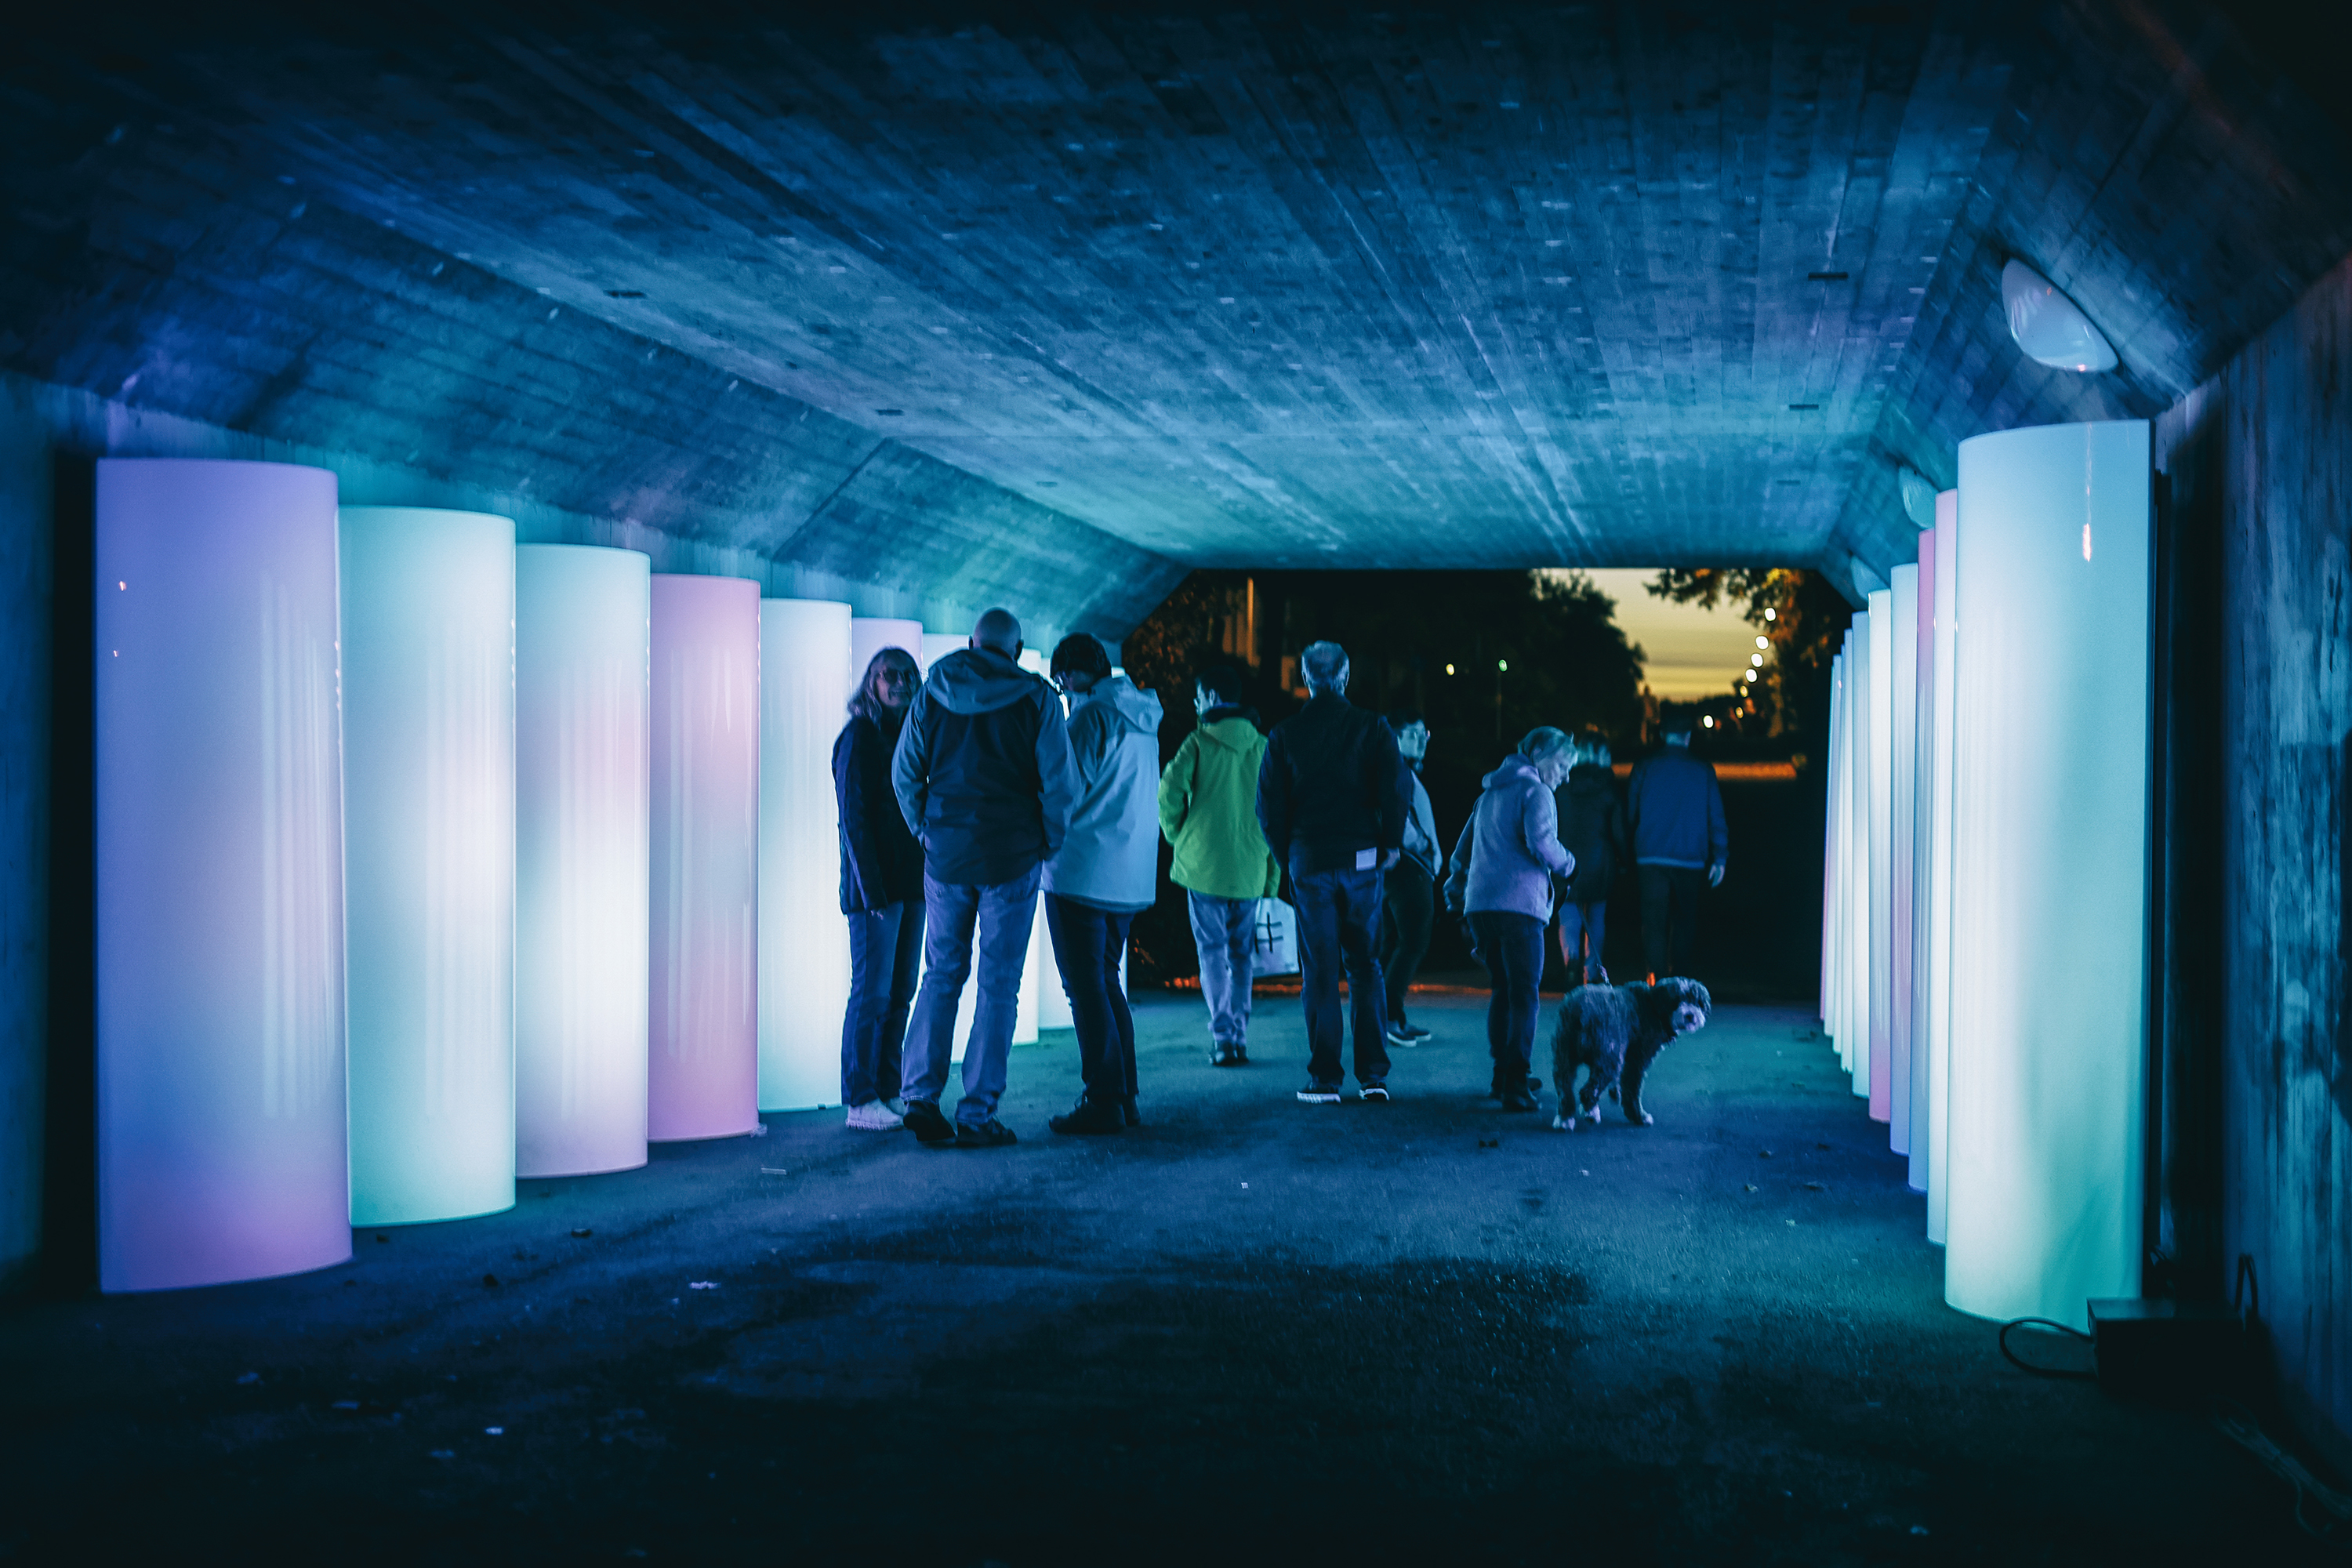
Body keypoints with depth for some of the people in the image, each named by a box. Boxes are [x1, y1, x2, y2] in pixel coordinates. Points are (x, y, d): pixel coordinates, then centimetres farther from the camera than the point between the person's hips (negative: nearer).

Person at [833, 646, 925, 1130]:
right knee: (872, 992, -5)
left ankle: (889, 1092, 13)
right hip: (875, 885, -7)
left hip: (911, 884, 7)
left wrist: (926, 876, 7)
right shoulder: (859, 737, -6)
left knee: (900, 992, 8)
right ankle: (861, 1100, 0)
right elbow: (854, 817, -11)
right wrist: (873, 889, -16)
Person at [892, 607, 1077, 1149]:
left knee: (941, 975, 15)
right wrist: (1049, 841, 7)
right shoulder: (1035, 699, -4)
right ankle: (977, 1115, 2)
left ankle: (920, 1097, 6)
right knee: (999, 986, 3)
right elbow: (1060, 781, -7)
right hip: (1012, 857, -3)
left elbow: (904, 773, 5)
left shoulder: (932, 693, 4)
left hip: (945, 856, 3)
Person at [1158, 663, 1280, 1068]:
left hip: (1205, 863, -3)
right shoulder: (1261, 746, 4)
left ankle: (1222, 1037, -5)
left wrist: (1177, 835, 2)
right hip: (1250, 867, 3)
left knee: (1212, 952, 4)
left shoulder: (1199, 743, -6)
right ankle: (1239, 1036, 12)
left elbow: (1171, 791, -17)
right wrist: (1273, 868, 9)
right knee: (1241, 954, 14)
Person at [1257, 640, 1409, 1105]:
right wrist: (1392, 843, 3)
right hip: (1362, 859, 0)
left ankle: (1325, 1079, 2)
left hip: (1310, 862, 0)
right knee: (1366, 967, 9)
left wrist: (1286, 856, 11)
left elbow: (1269, 804, 1)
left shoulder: (1284, 735, 1)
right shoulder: (1371, 728, 0)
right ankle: (1373, 1074, 6)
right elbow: (1394, 787, -8)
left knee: (1319, 973, 4)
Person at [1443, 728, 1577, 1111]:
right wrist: (1566, 863, 2)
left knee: (1502, 989, 18)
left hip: (1480, 904, 8)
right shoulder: (1535, 792, -4)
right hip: (1518, 903, -8)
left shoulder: (1490, 793, 21)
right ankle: (1515, 1085, -12)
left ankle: (1504, 1074, 21)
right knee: (1524, 995, -6)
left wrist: (1455, 892, 35)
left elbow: (1463, 848, 26)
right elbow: (1540, 843, -17)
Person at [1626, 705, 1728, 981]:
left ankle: (1657, 977, -11)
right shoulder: (1703, 772, 1)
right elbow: (1716, 817, 2)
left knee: (1654, 920, 0)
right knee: (1684, 920, 13)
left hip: (1651, 857, -1)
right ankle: (1679, 978, 15)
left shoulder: (1645, 767, 0)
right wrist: (1720, 857, 8)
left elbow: (1630, 813, 6)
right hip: (1690, 860, 1)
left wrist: (1627, 854, 17)